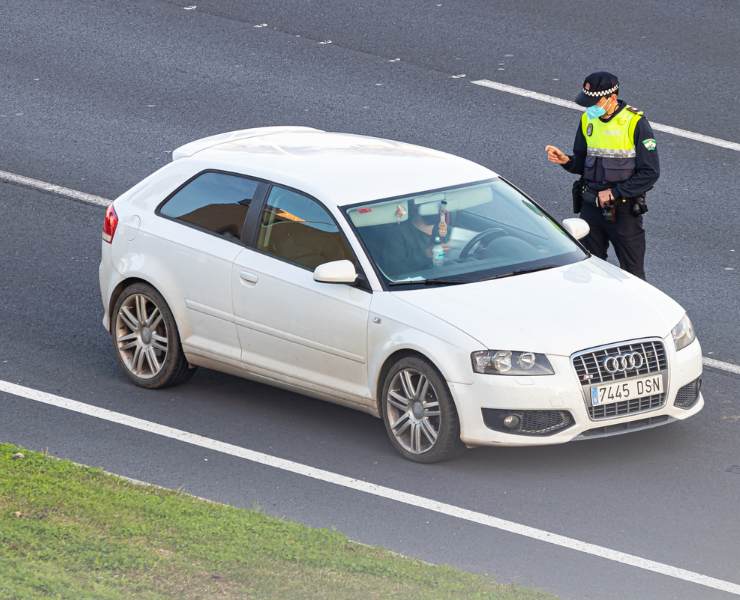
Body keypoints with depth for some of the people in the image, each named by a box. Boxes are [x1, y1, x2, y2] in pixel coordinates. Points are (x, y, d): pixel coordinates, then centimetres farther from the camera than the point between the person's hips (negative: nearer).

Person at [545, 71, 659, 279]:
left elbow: (650, 173, -14)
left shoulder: (635, 123, -14)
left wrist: (615, 193, -16)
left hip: (624, 210, -5)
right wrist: (566, 160, -10)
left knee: (632, 275, 3)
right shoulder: (588, 120, 4)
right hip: (591, 207, 6)